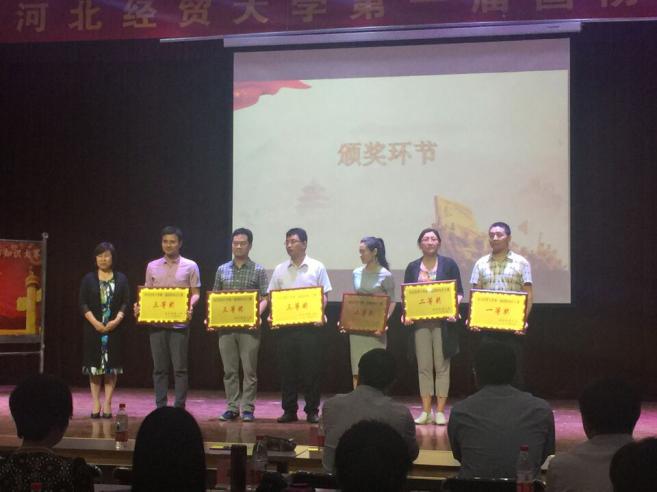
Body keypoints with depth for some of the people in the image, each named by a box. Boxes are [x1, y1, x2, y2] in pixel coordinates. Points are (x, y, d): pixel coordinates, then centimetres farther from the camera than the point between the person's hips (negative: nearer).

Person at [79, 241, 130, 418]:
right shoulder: (88, 279, 5)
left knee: (112, 365, -1)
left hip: (114, 329, 0)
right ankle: (96, 404, 5)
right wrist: (95, 322, -13)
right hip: (93, 328, 0)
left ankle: (107, 404, 3)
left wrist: (117, 320, -13)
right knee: (94, 365, 1)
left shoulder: (121, 279, 7)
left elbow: (126, 302, 2)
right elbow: (83, 304, 0)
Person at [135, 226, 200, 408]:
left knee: (180, 368, -2)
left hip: (179, 324, -3)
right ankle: (160, 407, 12)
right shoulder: (152, 266, 12)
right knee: (159, 368, 6)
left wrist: (190, 306, -18)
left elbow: (196, 293, 2)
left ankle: (179, 408, 4)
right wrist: (140, 306, -4)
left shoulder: (190, 266, 4)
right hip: (157, 323, 3)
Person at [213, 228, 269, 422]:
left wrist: (256, 315, -17)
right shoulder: (222, 270, 12)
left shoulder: (258, 271, 3)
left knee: (249, 370, -1)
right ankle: (232, 407, 12)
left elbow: (264, 298, 0)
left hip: (249, 327, -3)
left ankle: (247, 408, 4)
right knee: (229, 370, 6)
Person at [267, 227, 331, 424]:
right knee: (287, 370, 4)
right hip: (286, 325, 2)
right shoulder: (280, 270, 10)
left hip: (309, 325, -2)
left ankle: (312, 411, 8)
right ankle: (289, 410, 11)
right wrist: (272, 316, -6)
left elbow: (323, 296, 2)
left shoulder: (317, 268, 3)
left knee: (311, 370, 0)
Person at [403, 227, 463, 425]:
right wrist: (406, 313, -7)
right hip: (420, 322, 2)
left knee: (442, 366, -1)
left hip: (442, 322, -2)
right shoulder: (413, 267, 11)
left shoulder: (449, 264, 4)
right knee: (424, 367, 2)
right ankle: (426, 411, 7)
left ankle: (440, 411, 4)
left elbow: (459, 292, 3)